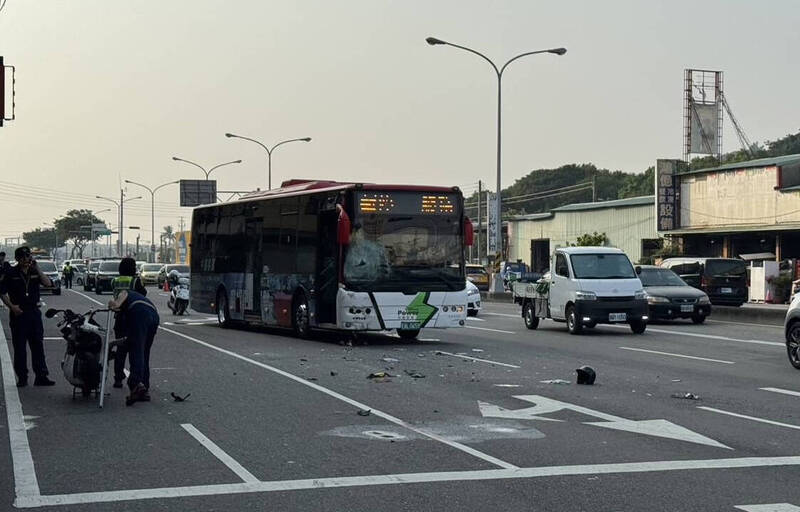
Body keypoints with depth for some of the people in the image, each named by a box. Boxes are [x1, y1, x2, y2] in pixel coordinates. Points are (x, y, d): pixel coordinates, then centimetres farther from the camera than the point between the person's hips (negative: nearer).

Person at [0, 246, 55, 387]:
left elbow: (48, 283, -8)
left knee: (38, 345, 2)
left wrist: (37, 269, -12)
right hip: (18, 312, -2)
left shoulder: (35, 272, 7)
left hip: (34, 312, 2)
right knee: (19, 347, 1)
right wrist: (11, 306, -12)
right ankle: (22, 377, 7)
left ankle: (41, 376, 4)